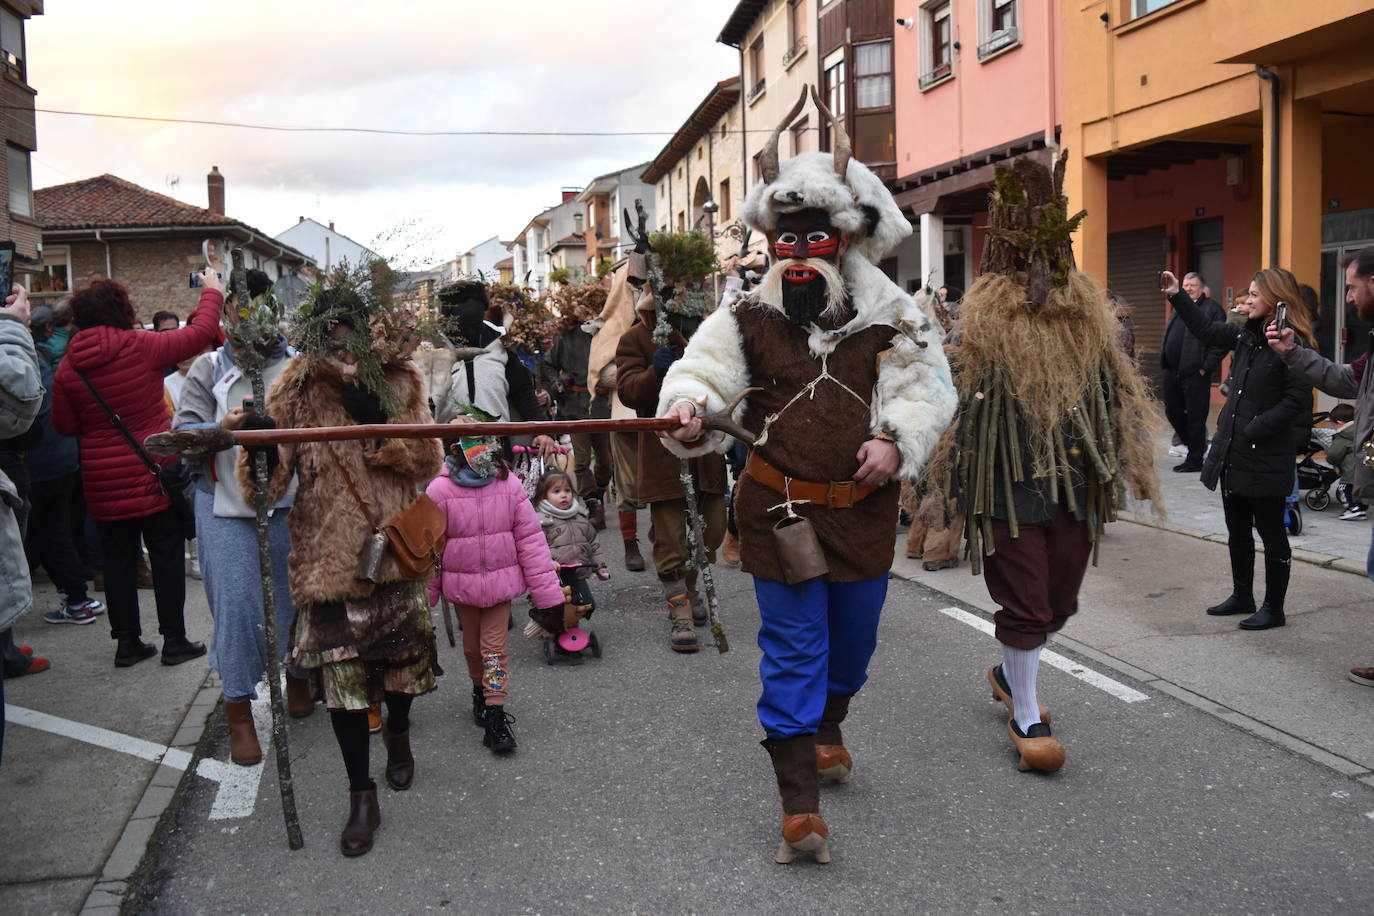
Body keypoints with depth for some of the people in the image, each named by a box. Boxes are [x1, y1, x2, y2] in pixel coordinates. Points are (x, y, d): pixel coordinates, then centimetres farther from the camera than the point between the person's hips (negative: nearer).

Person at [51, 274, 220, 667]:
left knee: (118, 559, 12)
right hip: (154, 473, -3)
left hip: (103, 480, 3)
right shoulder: (141, 346, -12)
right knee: (167, 555, 6)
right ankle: (174, 641, 11)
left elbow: (65, 425, 6)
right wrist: (212, 291, 7)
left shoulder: (68, 367, -2)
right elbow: (201, 332, -7)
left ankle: (127, 642, 19)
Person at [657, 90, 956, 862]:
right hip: (780, 508, -2)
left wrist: (895, 437, -25)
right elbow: (705, 368, -13)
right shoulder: (750, 319, -3)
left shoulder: (894, 318, -1)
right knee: (793, 650, -2)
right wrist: (688, 407, -35)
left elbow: (925, 388, -7)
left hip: (864, 508, 3)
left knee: (853, 639, 19)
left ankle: (826, 733, 49)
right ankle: (800, 807, 4)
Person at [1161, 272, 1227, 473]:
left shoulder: (1212, 309, -5)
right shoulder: (1178, 309, 18)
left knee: (1195, 417, -1)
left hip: (1195, 373, -8)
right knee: (1172, 411, 14)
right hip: (1172, 372, 8)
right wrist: (1164, 361, 13)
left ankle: (1195, 460, 9)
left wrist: (1206, 368, -14)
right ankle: (1194, 445, 33)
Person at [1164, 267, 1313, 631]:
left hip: (1267, 457, -8)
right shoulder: (1246, 334, 8)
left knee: (1271, 532, 5)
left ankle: (1273, 608, 16)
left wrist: (1254, 430, -21)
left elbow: (1297, 401, -19)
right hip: (1232, 452, 8)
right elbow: (1206, 329, 23)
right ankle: (1242, 596, 32)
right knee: (1237, 530, 17)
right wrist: (1177, 295, 20)